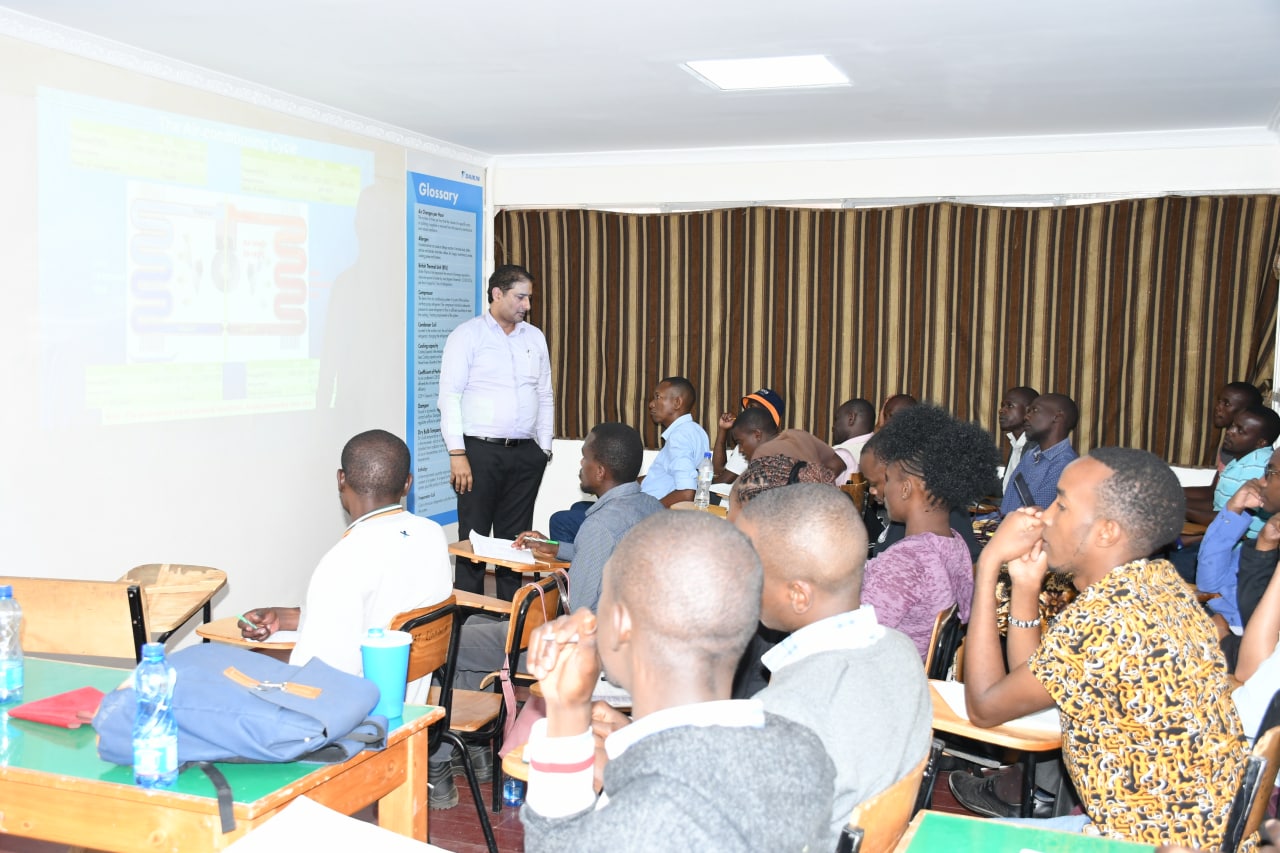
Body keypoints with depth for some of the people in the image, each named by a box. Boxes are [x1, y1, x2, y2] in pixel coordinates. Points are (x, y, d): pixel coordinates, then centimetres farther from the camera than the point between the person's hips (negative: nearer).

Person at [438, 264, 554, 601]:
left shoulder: (535, 338, 13)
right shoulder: (467, 335, -1)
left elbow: (545, 396, 17)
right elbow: (449, 396, -6)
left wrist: (544, 447, 10)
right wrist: (457, 454, -13)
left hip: (525, 453, 5)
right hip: (480, 450, -4)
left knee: (515, 537, 8)